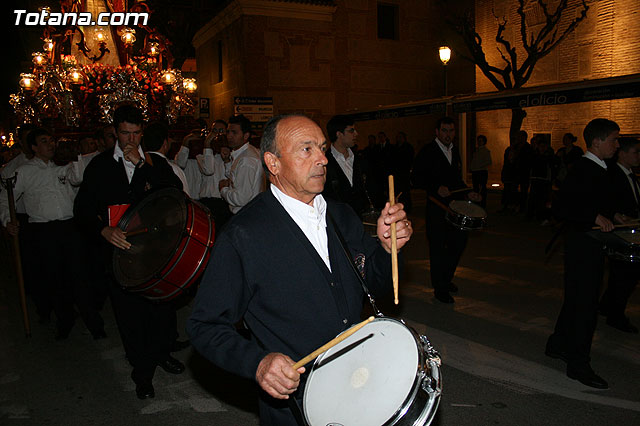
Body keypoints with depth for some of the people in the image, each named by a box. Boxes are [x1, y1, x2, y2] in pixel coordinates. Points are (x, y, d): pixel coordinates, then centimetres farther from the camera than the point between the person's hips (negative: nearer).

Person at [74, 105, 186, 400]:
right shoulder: (99, 165, 4)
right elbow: (83, 208, 0)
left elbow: (176, 193, -10)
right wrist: (105, 230, -19)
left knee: (163, 303, 11)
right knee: (129, 312, 5)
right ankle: (142, 371, 23)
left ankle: (161, 353, 37)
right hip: (120, 249, -1)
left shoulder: (155, 162, 6)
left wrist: (142, 164, -14)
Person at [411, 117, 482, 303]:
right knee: (438, 247, 2)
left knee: (459, 242, 11)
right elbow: (416, 179, -12)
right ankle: (440, 288, 15)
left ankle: (446, 278, 32)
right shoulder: (427, 151, -8)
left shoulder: (454, 151, 13)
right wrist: (437, 188, -24)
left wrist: (467, 194, 8)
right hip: (437, 206, -7)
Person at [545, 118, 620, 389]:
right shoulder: (582, 170, -18)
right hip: (583, 246, -10)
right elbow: (561, 208, -25)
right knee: (585, 304, -3)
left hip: (591, 245, 10)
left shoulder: (596, 169, 13)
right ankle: (578, 365, 8)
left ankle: (557, 346, 33)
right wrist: (596, 217, -28)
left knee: (576, 300, 18)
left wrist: (612, 215, 13)